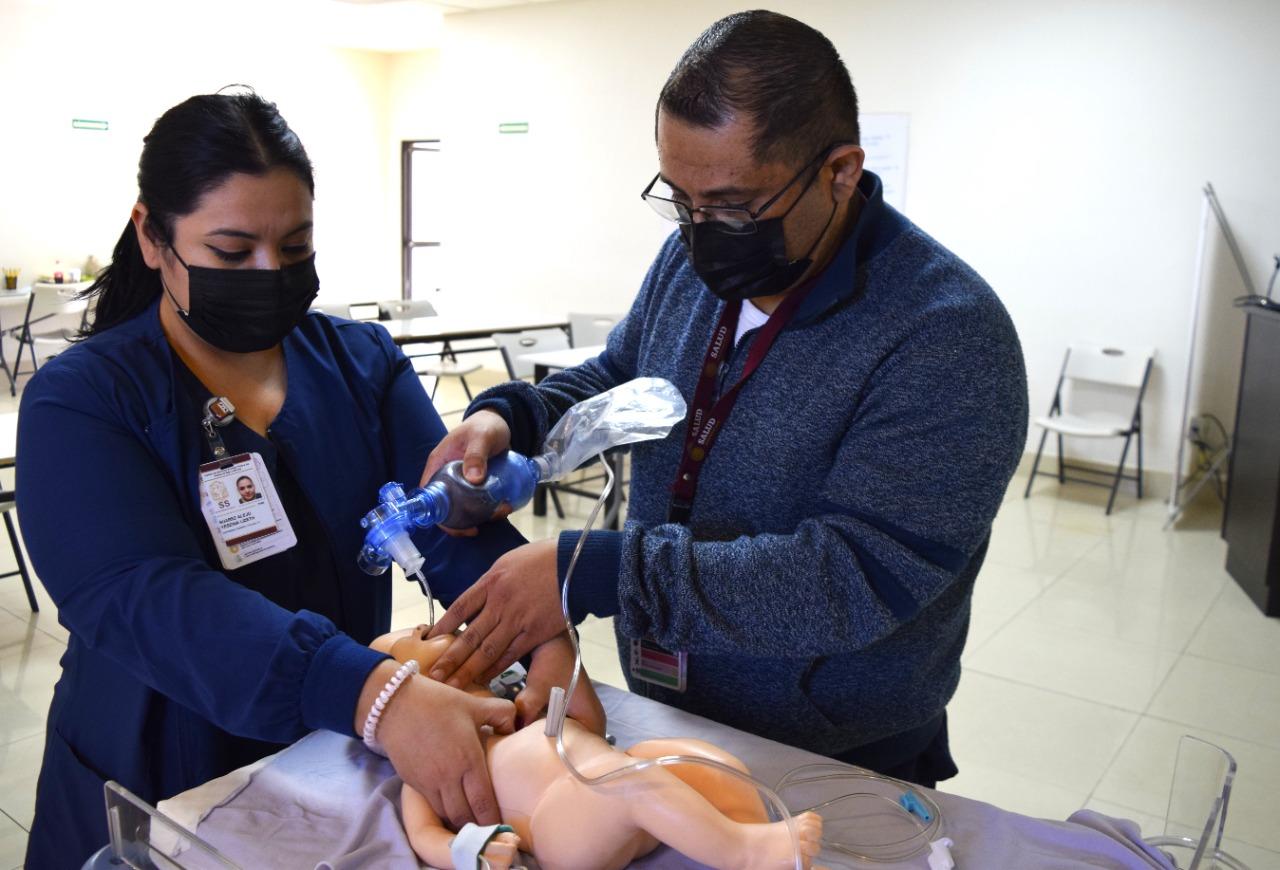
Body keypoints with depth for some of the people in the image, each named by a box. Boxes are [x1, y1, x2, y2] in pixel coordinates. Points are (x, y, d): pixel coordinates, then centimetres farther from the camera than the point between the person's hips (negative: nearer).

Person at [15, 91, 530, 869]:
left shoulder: (363, 362, -2)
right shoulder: (78, 401, -11)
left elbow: (454, 521, -13)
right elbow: (143, 598, -27)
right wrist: (373, 692, -41)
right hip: (158, 803, -2)